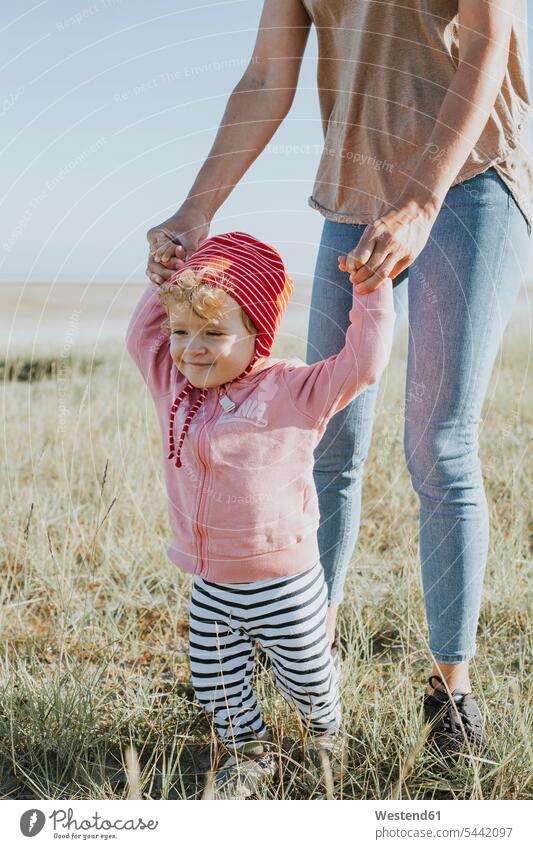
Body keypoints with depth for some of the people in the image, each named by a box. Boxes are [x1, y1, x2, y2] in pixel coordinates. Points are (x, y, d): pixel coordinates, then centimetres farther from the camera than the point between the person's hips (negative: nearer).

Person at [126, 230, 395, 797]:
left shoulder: (290, 390, -14)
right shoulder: (175, 387, 1)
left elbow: (362, 362, -17)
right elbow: (140, 335, 14)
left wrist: (372, 291, -18)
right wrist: (166, 282, 10)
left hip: (284, 581, -4)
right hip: (210, 585, 4)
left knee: (306, 675, 14)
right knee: (215, 683, 13)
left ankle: (324, 733, 45)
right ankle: (247, 753, 39)